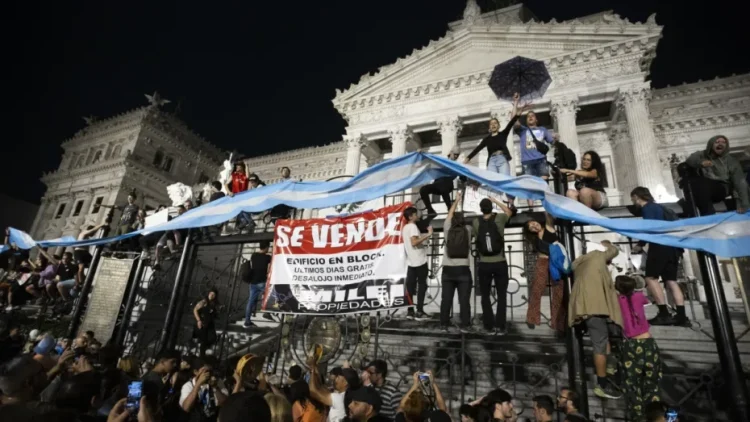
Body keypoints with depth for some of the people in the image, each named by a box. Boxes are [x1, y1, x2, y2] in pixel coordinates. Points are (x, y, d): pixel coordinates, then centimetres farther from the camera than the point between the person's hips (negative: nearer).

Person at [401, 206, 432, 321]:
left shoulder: (405, 227, 16)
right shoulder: (413, 226, -12)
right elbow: (414, 242, -24)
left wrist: (424, 236, 23)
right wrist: (428, 235, -22)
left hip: (411, 261, 9)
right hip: (420, 261, -8)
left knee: (410, 286, 7)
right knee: (422, 286, -2)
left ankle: (410, 311, 10)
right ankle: (419, 312, -2)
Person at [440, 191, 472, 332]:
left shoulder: (448, 230, 2)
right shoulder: (467, 231, 0)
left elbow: (450, 214, 14)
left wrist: (457, 201, 25)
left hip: (448, 270, 1)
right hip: (463, 270, -1)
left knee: (446, 299, 6)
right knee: (464, 300, 2)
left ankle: (444, 324, 12)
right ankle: (465, 325, 6)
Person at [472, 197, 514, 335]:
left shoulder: (476, 222, -1)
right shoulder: (499, 218, -3)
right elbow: (509, 212, 18)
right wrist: (496, 201, 21)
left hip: (484, 264, 1)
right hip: (500, 263, -1)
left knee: (485, 296, 11)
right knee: (501, 295, 8)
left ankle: (490, 326, 12)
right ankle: (500, 327, 8)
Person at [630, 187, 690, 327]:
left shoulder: (647, 208, -2)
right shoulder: (658, 207, 24)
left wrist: (640, 245, -4)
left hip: (660, 245, -9)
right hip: (672, 245, 9)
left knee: (651, 278, -7)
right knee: (671, 280, 7)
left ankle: (664, 314, -12)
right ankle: (682, 317, 2)